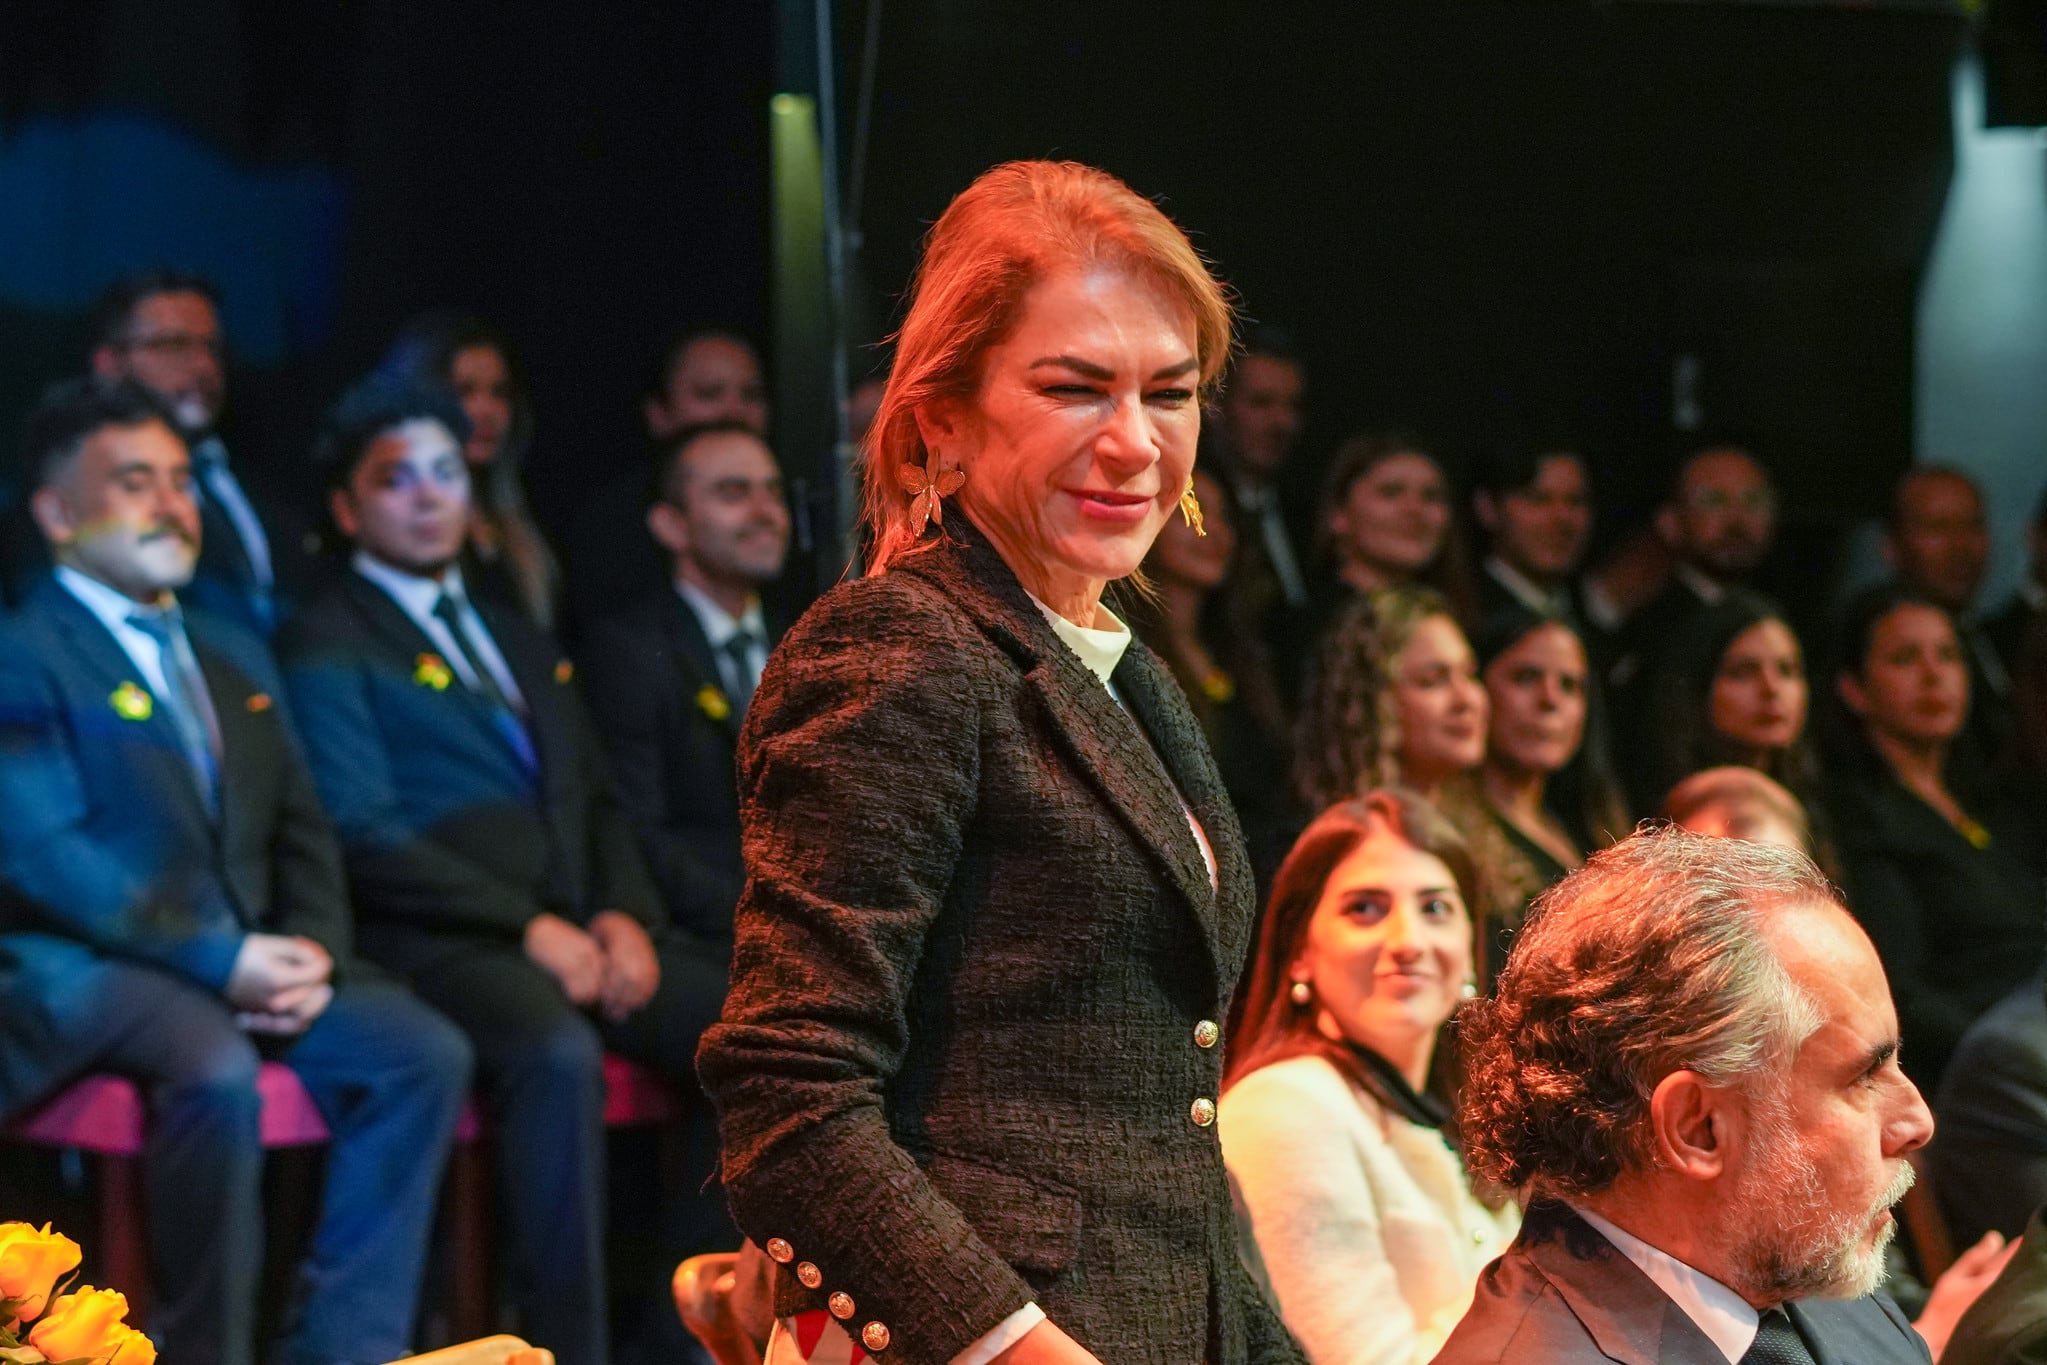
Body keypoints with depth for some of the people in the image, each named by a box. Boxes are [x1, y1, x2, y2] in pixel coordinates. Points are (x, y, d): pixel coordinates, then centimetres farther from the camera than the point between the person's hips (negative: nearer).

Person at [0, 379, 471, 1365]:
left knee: (425, 1052, -17)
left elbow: (302, 832, 18)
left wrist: (311, 950, -5)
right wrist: (218, 959, -20)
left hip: (252, 959, 7)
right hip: (80, 966, -7)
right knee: (215, 1068, -36)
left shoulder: (236, 660, 22)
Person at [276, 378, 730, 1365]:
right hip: (442, 941, -7)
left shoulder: (521, 644, 28)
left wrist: (623, 915, 1)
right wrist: (527, 925, -15)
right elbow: (365, 836, -7)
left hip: (580, 929, 7)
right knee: (558, 1053, -37)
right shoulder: (326, 646, 4)